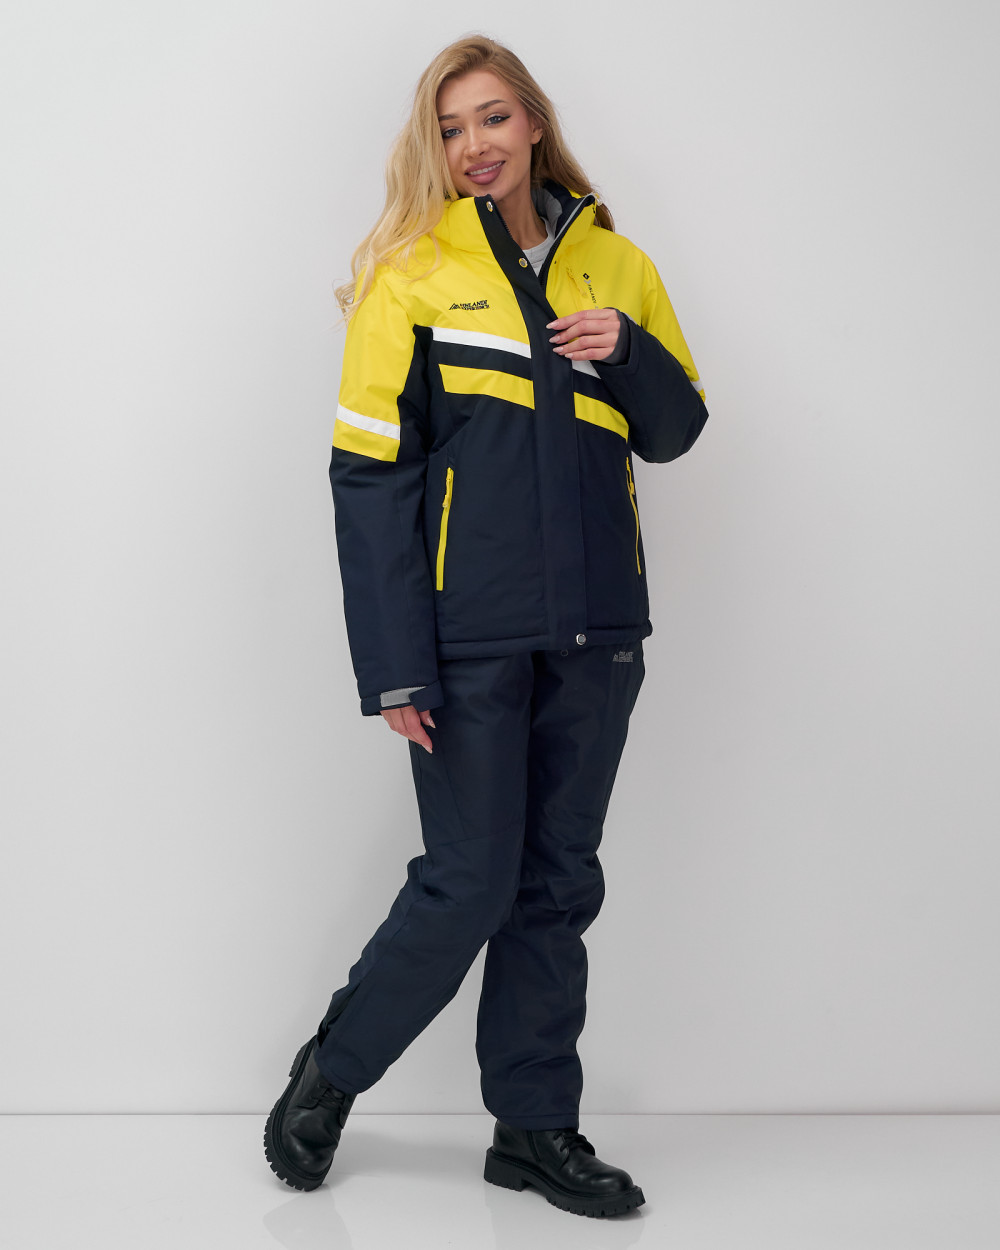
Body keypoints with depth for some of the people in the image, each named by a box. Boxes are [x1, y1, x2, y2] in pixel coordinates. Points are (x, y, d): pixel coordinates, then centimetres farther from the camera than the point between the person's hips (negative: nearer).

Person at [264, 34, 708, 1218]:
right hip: (470, 636, -4)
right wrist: (393, 667, -14)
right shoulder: (411, 275, -2)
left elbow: (677, 432, 16)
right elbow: (369, 478, -7)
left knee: (559, 885, 9)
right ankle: (328, 1077, 20)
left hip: (593, 631, 4)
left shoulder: (614, 266, 10)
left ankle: (536, 1124, 22)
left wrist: (629, 353, -6)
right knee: (470, 884, -2)